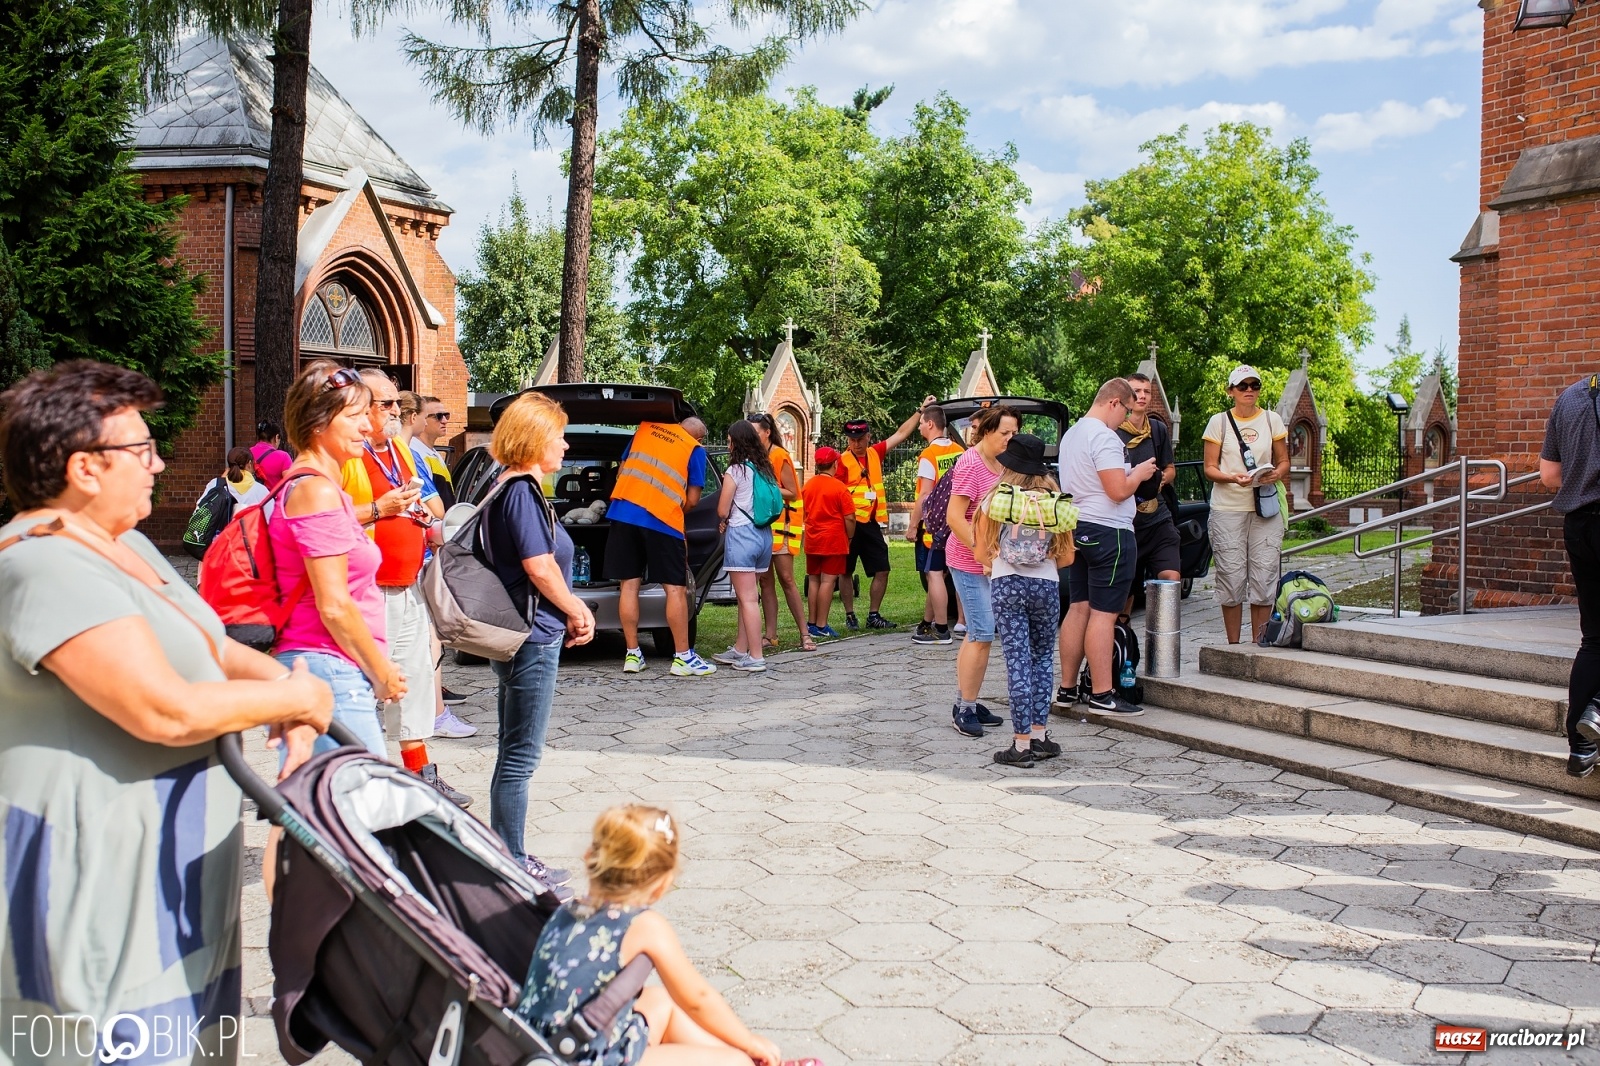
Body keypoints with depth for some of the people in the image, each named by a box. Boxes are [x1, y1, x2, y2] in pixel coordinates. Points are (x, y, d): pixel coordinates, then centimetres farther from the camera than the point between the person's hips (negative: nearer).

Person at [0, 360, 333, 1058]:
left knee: (193, 1028, 17)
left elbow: (206, 645, 15)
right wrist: (299, 696, -15)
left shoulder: (124, 543, 12)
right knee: (135, 1038, 0)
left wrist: (280, 683, -6)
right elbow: (166, 711, -28)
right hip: (101, 868, -10)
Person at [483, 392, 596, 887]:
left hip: (521, 636, 10)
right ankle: (513, 865, 7)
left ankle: (508, 856, 27)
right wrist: (577, 611, -5)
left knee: (515, 755, 17)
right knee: (520, 756, -2)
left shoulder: (512, 488, 14)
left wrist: (568, 614, 6)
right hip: (533, 639, -10)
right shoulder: (523, 490, -16)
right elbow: (540, 568, -21)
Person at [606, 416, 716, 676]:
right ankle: (683, 658, 5)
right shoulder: (695, 450, 8)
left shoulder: (646, 427, 19)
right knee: (675, 588, 3)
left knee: (629, 584, 9)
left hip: (623, 511, 4)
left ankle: (632, 655, 13)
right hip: (662, 519, -4)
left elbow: (621, 470, 23)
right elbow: (692, 499, 3)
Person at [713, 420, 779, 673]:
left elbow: (722, 510, -8)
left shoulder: (736, 470, -9)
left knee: (748, 599, -6)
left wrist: (724, 522, 14)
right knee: (747, 597, 15)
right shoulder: (765, 470, 11)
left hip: (741, 535, -7)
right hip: (764, 535, 7)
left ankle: (756, 658, -7)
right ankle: (740, 650, 23)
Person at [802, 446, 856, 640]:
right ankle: (821, 626, -5)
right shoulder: (839, 487, -12)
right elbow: (849, 518, -12)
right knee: (827, 581, -4)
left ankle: (812, 624, 16)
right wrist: (850, 538, 1)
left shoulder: (808, 485, 5)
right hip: (833, 541, -6)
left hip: (812, 541, 6)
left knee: (813, 580, 12)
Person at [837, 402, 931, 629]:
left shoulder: (875, 453, 9)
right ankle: (850, 616, 16)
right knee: (846, 572, 5)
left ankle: (874, 615, 16)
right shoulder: (842, 461, -8)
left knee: (882, 570, 6)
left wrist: (920, 411, 13)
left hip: (872, 524, 5)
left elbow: (901, 434, 15)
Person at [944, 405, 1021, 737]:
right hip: (969, 561, -9)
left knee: (976, 634, 13)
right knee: (982, 635, -8)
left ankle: (965, 703, 22)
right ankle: (966, 707, 2)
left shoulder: (1002, 464, 10)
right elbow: (954, 517, -19)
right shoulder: (971, 464, -16)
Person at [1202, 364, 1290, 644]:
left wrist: (1276, 474, -10)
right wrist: (1233, 478, -17)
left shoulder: (1272, 420, 10)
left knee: (1264, 578, -3)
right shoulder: (1219, 422, 5)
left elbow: (1284, 461, 13)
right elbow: (1210, 468, 2)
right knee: (1231, 578, -3)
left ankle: (1259, 645, 7)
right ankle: (1233, 646, 8)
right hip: (1227, 508, -2)